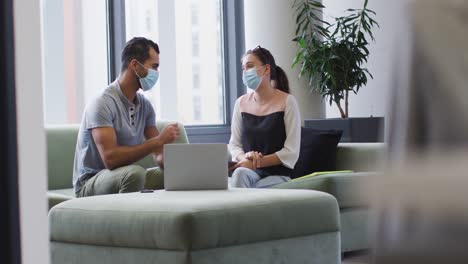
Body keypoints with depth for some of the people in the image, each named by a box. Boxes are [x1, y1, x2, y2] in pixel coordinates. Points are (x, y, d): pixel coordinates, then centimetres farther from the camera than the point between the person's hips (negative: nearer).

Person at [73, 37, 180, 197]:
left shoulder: (144, 105, 6)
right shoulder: (103, 103, -18)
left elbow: (158, 153, 5)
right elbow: (110, 158, -28)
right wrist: (158, 140, -26)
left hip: (124, 178, 7)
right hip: (91, 184, -7)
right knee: (135, 172, -35)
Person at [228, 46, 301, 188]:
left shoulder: (287, 102, -4)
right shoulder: (241, 103, 9)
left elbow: (291, 152, -8)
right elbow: (234, 144, 12)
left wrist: (256, 162, -17)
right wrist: (244, 157, -12)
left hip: (277, 175, -3)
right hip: (248, 173, 3)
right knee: (240, 173, -34)